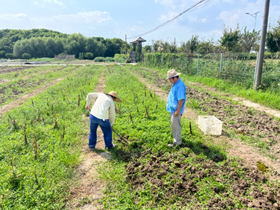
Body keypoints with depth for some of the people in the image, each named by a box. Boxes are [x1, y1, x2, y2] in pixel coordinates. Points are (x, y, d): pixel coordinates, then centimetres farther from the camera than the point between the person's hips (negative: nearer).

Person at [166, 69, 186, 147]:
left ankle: (177, 142, 11)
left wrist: (178, 111, -22)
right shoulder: (176, 84, 10)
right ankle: (176, 138, 34)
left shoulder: (180, 85, -22)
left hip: (175, 110, -10)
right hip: (172, 109, 10)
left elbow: (181, 99, -24)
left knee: (176, 126, 0)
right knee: (174, 125, 19)